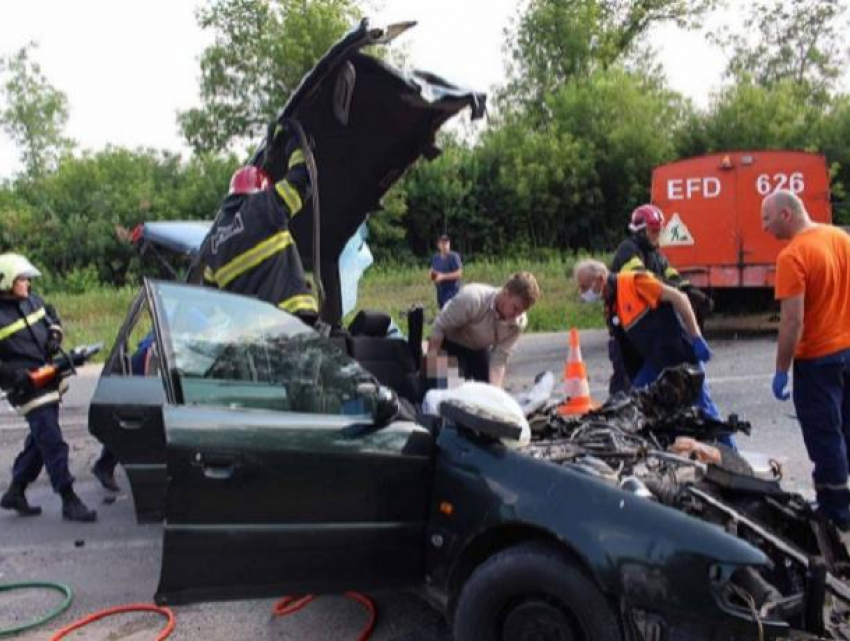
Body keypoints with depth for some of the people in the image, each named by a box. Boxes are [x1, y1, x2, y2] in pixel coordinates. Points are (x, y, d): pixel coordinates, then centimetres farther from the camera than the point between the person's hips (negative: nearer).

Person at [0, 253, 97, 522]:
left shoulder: (32, 300, 6)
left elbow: (52, 317, 25)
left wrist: (55, 335, 6)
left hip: (50, 383, 8)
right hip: (28, 389, -8)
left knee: (39, 440, 18)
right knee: (53, 444, -8)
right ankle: (69, 501, 1)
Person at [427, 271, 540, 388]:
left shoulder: (518, 323, -25)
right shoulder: (472, 298, -39)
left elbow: (500, 358, -23)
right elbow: (439, 326, -28)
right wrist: (432, 358, -24)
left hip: (478, 348, 4)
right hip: (448, 340, -4)